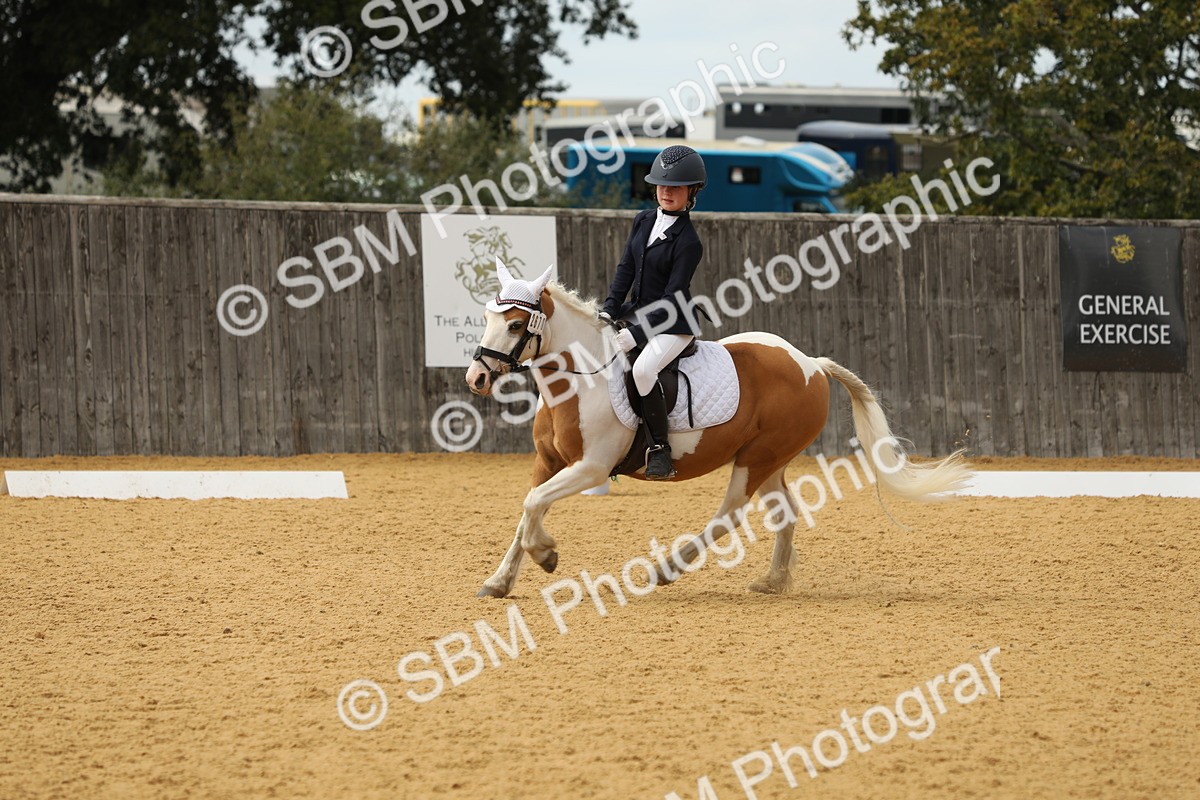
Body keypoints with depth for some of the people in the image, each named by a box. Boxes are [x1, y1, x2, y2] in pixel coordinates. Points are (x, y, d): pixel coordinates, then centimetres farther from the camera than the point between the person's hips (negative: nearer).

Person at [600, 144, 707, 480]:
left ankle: (660, 450, -26)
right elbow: (626, 269, 8)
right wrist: (609, 310, -6)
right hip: (635, 313, 8)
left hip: (672, 325, -8)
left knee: (643, 368, -35)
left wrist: (637, 334, -24)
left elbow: (672, 298, -18)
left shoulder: (688, 242, -15)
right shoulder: (644, 222, 7)